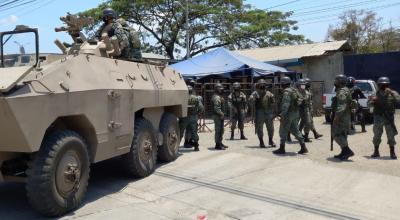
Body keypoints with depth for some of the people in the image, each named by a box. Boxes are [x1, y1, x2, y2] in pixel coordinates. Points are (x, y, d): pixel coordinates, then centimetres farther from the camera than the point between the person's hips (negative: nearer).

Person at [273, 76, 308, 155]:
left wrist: (282, 115, -24)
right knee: (295, 130, 13)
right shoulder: (294, 90, 13)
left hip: (289, 113, -9)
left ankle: (282, 149, 8)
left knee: (283, 131, 1)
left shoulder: (286, 92, -16)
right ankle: (303, 148, 10)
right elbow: (299, 101, 16)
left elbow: (285, 105, -23)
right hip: (295, 113, 9)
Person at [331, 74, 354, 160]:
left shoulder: (342, 92, -16)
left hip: (342, 117, -11)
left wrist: (337, 116, -29)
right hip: (345, 117, 11)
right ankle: (344, 153, 18)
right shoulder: (344, 90, 18)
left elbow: (341, 106, -27)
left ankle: (348, 151, -11)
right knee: (342, 135, 14)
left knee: (337, 134, -10)